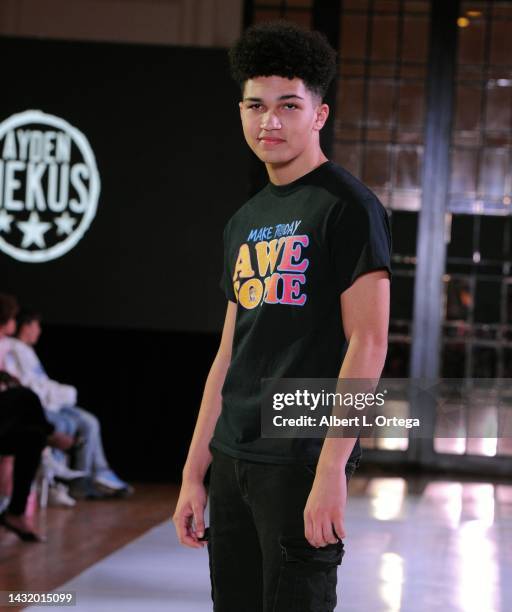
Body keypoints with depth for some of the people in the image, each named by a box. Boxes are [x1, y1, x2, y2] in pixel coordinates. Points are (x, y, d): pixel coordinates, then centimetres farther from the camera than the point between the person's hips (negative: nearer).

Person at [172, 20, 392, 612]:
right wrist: (194, 473, 14)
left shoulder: (349, 207, -6)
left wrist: (330, 470, -19)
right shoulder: (243, 223, 16)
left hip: (302, 460, -7)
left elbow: (367, 341, -13)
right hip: (232, 461, 7)